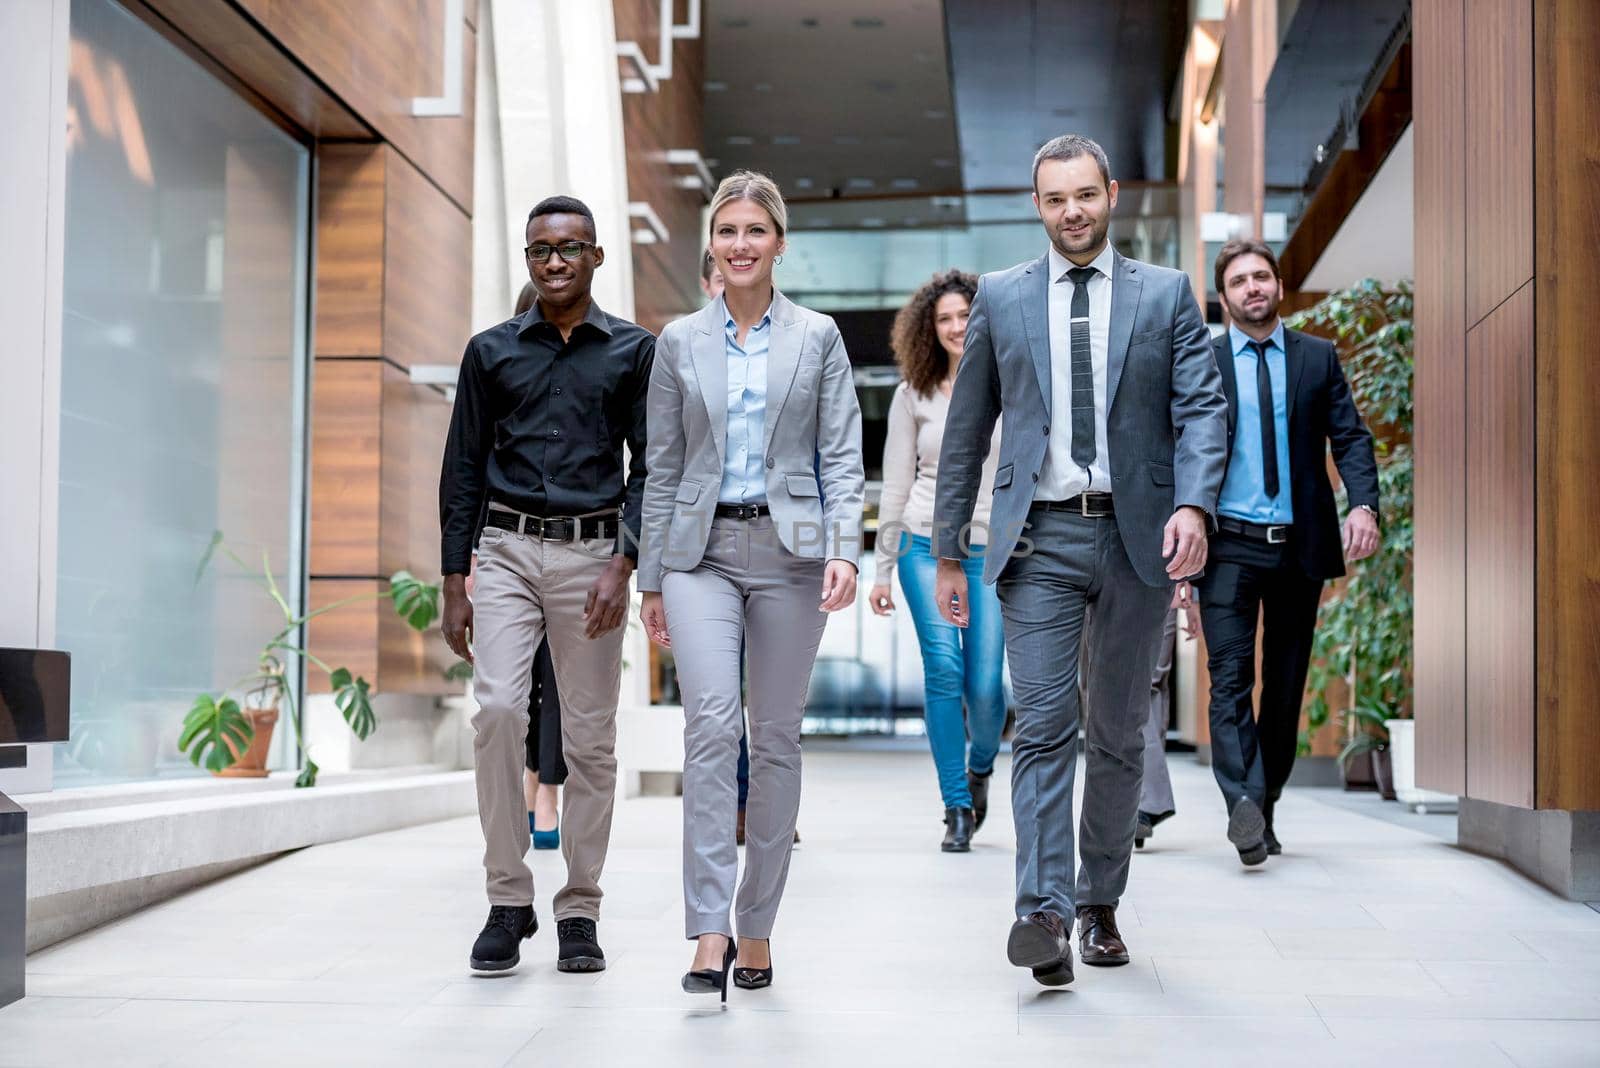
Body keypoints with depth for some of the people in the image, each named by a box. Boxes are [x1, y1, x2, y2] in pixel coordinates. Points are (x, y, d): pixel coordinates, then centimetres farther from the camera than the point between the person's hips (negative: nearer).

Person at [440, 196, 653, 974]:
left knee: (590, 736, 1)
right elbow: (463, 470, 11)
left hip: (590, 553, 0)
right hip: (508, 551, 0)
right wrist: (454, 584, 5)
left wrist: (623, 567, -8)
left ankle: (579, 912, 11)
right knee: (498, 709, -16)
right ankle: (508, 901, -5)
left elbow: (649, 467, 4)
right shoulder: (491, 352, 10)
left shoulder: (632, 351, 8)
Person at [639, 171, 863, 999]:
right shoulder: (680, 342, 9)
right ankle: (708, 931, -15)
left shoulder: (817, 338, 6)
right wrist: (652, 577, 7)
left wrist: (844, 549, -12)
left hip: (788, 549, 0)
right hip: (703, 550, 0)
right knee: (710, 721, -16)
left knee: (776, 737, 4)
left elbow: (841, 455, 2)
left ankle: (757, 929, 14)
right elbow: (662, 467, 10)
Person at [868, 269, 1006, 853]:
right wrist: (882, 569, 7)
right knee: (943, 669, -12)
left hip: (994, 548, 0)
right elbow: (896, 485, 9)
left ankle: (980, 766, 27)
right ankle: (957, 807, -1)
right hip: (926, 544, 1)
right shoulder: (913, 394, 6)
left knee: (985, 682, -6)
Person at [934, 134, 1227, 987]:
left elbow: (1201, 408, -1)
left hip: (1137, 536, 1)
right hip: (1041, 537, -1)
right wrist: (947, 550, 9)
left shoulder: (1166, 293, 7)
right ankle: (1044, 912, -15)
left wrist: (1194, 505, -19)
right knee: (1042, 725, -11)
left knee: (1120, 733, 9)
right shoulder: (1000, 297, 9)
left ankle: (1101, 903, 22)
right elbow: (966, 429, 11)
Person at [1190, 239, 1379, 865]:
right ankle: (1243, 803, -22)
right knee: (1231, 677, -14)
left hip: (1301, 545, 2)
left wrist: (1364, 505, -14)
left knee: (1286, 684, 7)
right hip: (1228, 546, -2)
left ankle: (1264, 808, 17)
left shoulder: (1318, 357, 9)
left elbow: (1351, 437, 3)